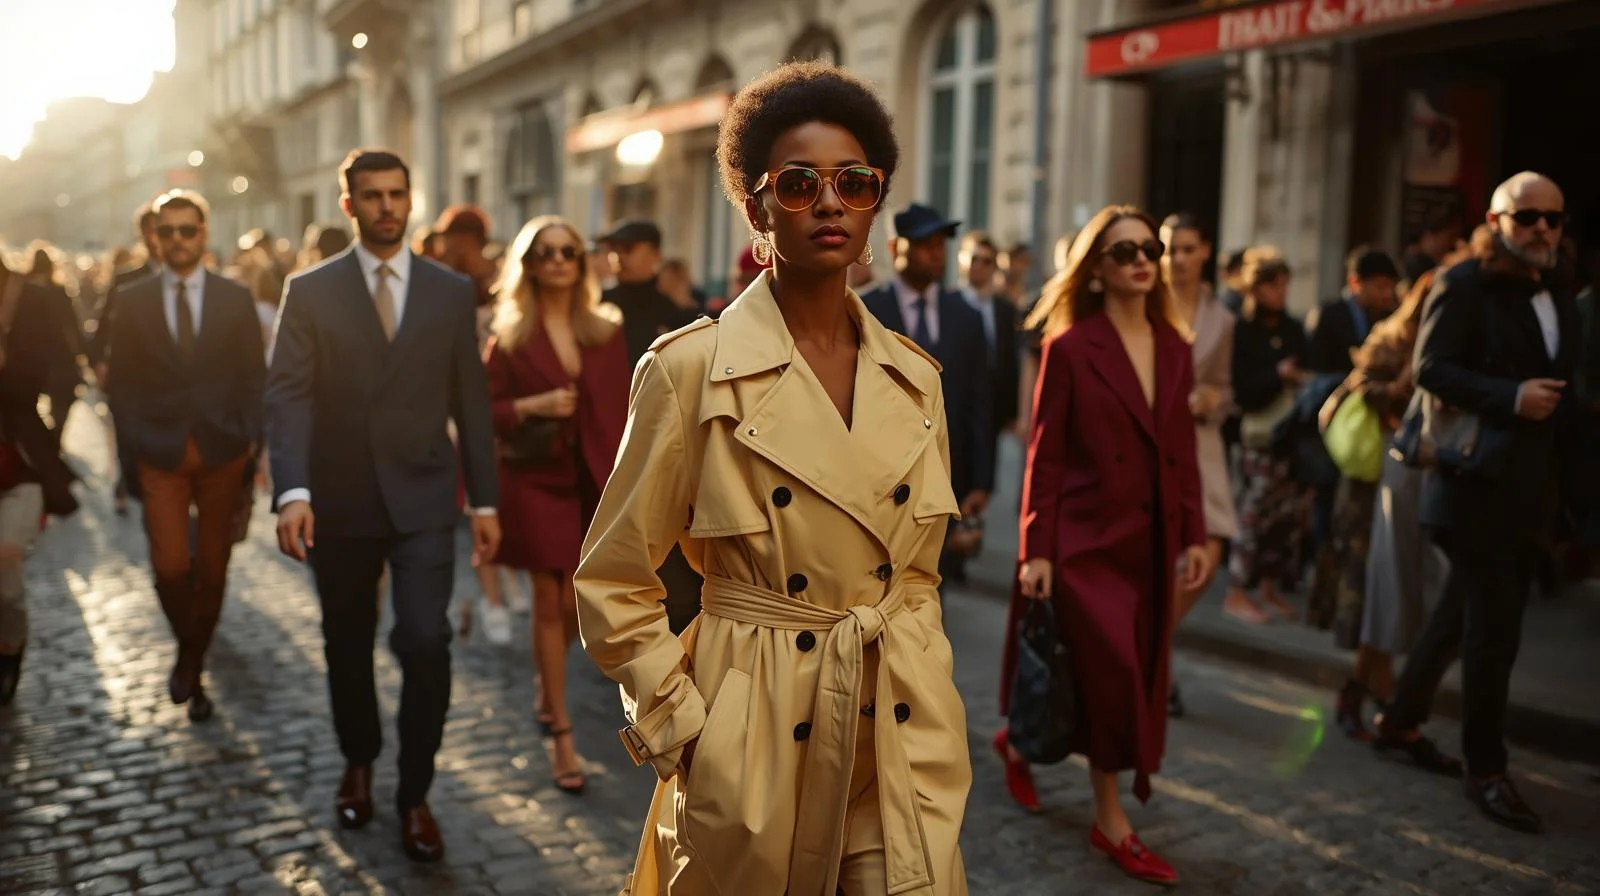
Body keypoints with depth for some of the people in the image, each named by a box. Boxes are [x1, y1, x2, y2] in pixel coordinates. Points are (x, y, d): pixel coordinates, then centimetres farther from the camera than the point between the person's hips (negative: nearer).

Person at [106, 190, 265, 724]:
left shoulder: (236, 299, 4)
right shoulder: (133, 302, 5)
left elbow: (254, 376, 4)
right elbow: (123, 385, 5)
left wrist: (250, 443, -5)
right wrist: (131, 452, -3)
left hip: (222, 451, 0)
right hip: (160, 454, 0)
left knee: (213, 569, 7)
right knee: (170, 567, -9)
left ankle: (193, 666, 25)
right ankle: (187, 647, 19)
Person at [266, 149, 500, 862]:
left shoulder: (452, 291, 4)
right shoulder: (310, 291, 1)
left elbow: (470, 400, 5)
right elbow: (288, 395, -7)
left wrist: (485, 501, 3)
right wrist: (293, 490, -21)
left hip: (422, 499, 0)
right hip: (339, 502, 1)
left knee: (425, 642, -11)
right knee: (347, 643, 15)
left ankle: (414, 794, 8)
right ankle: (358, 763, 39)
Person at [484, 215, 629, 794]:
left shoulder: (606, 332, 5)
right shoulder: (509, 336, 0)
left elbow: (623, 409, 4)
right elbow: (484, 409, 0)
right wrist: (532, 406, -18)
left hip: (595, 482, 2)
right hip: (536, 480, -2)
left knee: (579, 604, 7)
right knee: (550, 602, -1)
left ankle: (546, 687, 38)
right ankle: (562, 735, 9)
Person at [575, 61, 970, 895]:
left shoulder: (913, 379, 3)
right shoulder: (691, 367, -11)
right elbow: (613, 582, -6)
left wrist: (926, 706, 6)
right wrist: (683, 728, -9)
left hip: (901, 743, 4)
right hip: (755, 746, -3)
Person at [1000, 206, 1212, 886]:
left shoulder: (1175, 348, 8)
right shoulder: (1070, 347, -8)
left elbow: (1183, 451, 10)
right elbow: (1045, 456, -8)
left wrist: (1194, 535, 5)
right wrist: (1036, 550, -12)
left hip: (1151, 541, 6)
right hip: (1087, 538, -6)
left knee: (1136, 678, 11)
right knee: (1113, 676, -3)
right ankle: (1111, 820, 13)